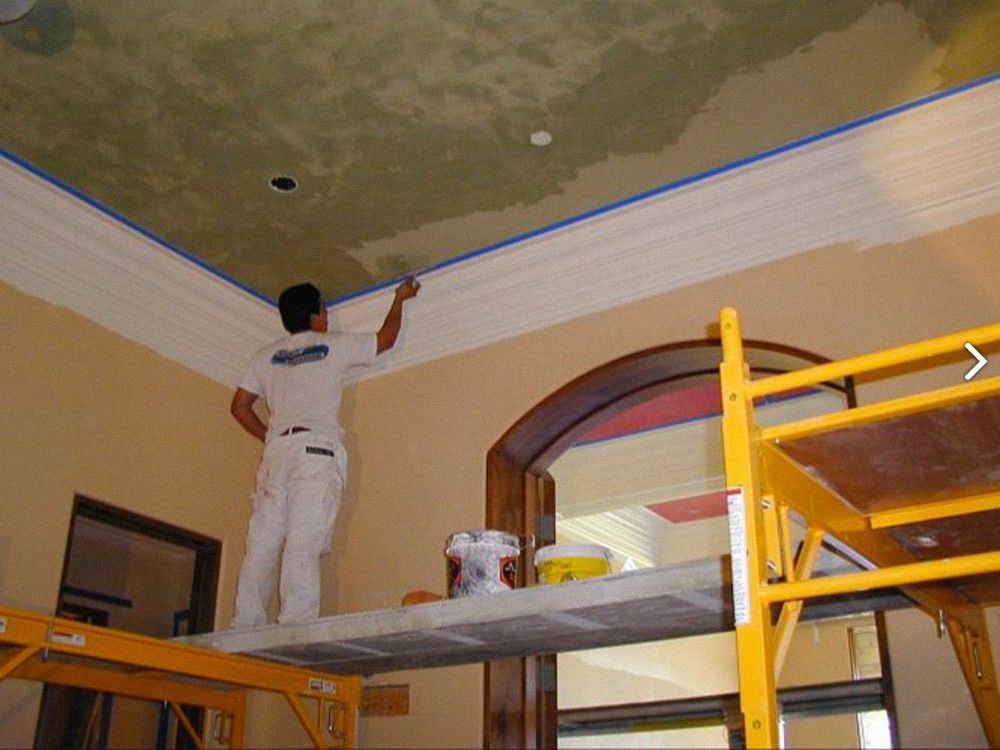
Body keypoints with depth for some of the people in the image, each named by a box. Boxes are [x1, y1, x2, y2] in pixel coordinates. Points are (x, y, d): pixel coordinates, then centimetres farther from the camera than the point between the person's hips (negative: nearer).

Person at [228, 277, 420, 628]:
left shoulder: (267, 356, 20)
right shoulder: (333, 346, 10)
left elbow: (239, 406, 19)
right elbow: (385, 339, 23)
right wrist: (400, 299, 36)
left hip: (277, 450, 4)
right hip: (317, 449, -4)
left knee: (261, 543, 0)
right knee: (303, 545, -13)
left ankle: (246, 626, -6)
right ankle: (296, 625, -21)